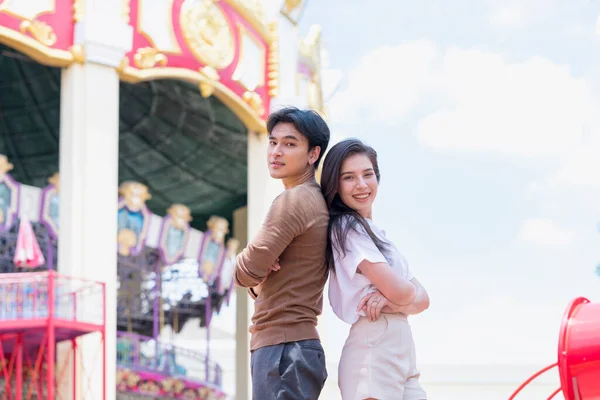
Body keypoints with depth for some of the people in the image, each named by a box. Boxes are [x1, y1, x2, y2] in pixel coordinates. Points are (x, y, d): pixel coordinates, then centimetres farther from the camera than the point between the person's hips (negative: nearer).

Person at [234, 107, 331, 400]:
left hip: (282, 348, -10)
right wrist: (257, 282, -2)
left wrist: (255, 275, 6)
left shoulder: (294, 200, -14)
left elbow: (246, 272, -15)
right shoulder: (318, 201, 16)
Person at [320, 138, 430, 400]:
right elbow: (399, 291, -16)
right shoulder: (346, 228, -7)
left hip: (402, 353, 8)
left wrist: (392, 299, -10)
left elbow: (422, 300, 11)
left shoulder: (376, 233, 19)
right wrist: (411, 290, 7)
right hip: (374, 351, -8)